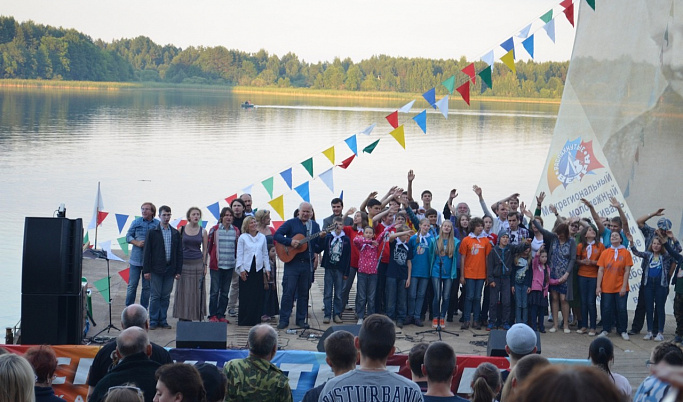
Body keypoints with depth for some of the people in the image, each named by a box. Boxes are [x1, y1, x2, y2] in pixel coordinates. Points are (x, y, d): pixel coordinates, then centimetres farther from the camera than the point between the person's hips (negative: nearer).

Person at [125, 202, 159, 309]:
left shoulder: (158, 224, 2)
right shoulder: (136, 222, 4)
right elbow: (128, 236, 6)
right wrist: (137, 243, -11)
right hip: (136, 259, 0)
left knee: (147, 286, 7)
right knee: (132, 285, 1)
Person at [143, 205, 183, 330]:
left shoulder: (175, 233, 9)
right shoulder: (152, 232, -1)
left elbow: (179, 253, 10)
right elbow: (147, 252, -2)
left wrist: (178, 270, 5)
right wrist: (146, 270, -7)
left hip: (170, 269, 3)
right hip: (156, 269, -3)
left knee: (166, 296, 7)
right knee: (155, 296, 0)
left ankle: (163, 320, 15)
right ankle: (153, 321, 8)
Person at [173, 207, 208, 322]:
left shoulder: (203, 231, 3)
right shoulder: (181, 230, 1)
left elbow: (205, 250, 7)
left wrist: (204, 265, 1)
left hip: (197, 263, 0)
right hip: (184, 263, 0)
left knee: (196, 291, 1)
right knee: (183, 291, 1)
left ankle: (196, 315, 9)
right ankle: (183, 317, 9)